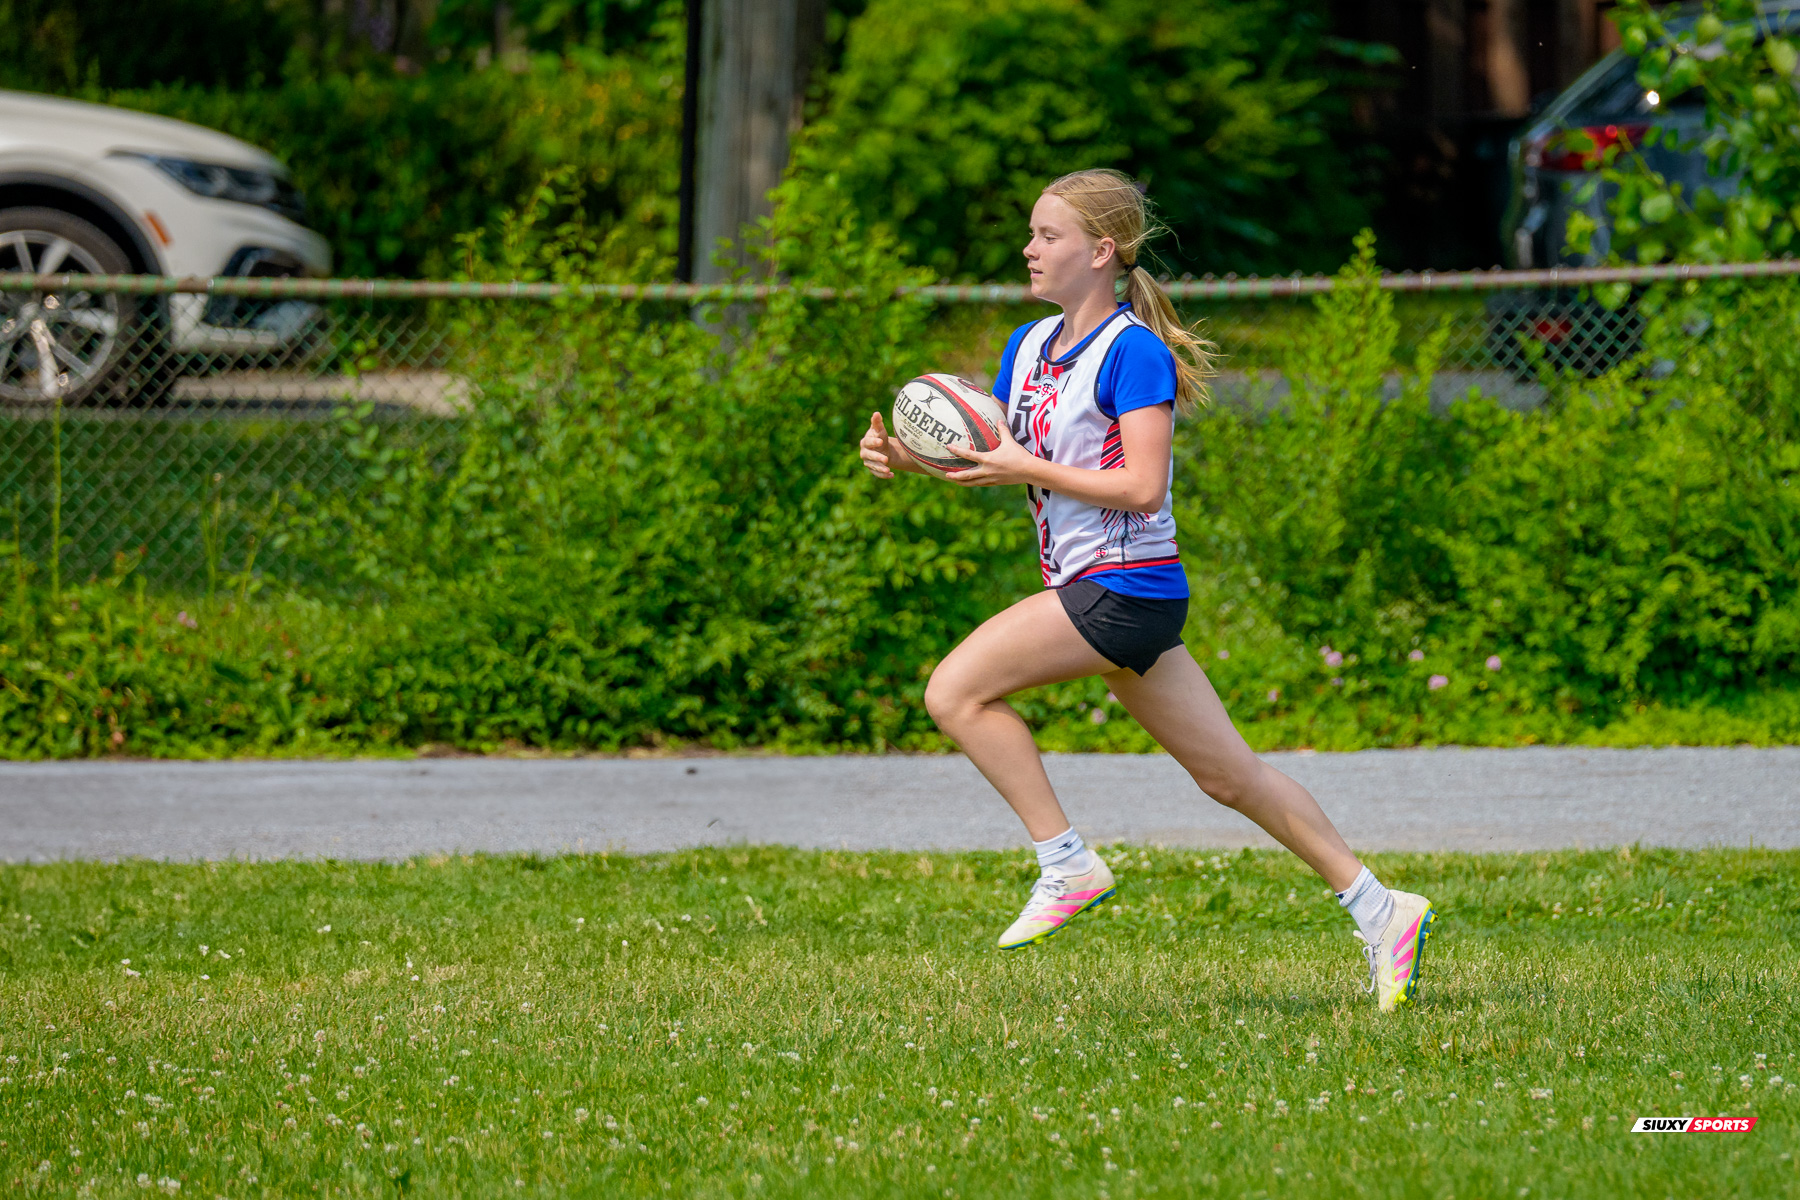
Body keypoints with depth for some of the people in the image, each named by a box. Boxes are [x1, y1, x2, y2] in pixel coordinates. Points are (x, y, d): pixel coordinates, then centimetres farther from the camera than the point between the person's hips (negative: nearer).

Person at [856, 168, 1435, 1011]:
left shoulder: (1133, 352, -12)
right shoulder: (1029, 346, 14)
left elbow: (1141, 487, -18)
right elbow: (990, 455, 19)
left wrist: (1028, 470, -16)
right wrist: (907, 458, 2)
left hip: (1125, 587, -9)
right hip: (1095, 592, 9)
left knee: (956, 692, -13)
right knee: (1227, 773, 10)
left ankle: (1067, 865, -8)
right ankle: (1375, 907, 13)